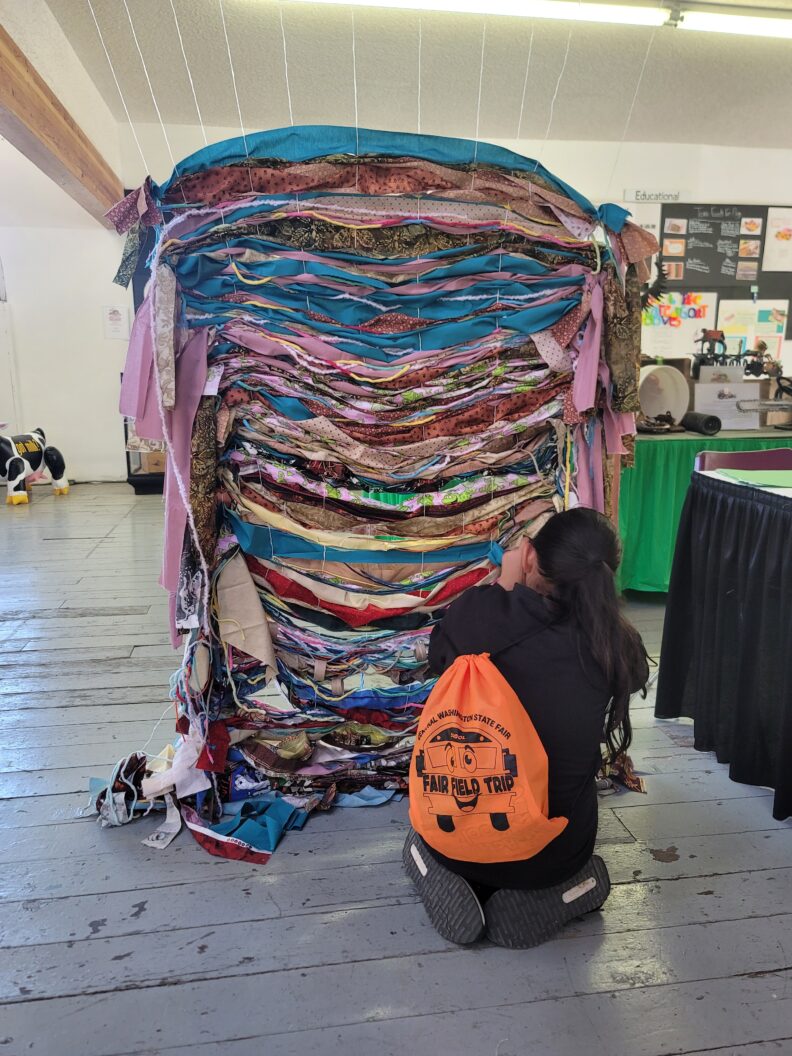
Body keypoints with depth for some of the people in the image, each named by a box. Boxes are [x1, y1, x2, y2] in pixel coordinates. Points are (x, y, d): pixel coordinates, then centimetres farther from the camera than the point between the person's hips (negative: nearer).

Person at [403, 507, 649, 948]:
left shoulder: (480, 610, -20)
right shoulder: (617, 645, -18)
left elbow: (439, 656, 3)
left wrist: (506, 583, 7)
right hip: (556, 853, 0)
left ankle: (445, 879, 7)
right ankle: (538, 897, 9)